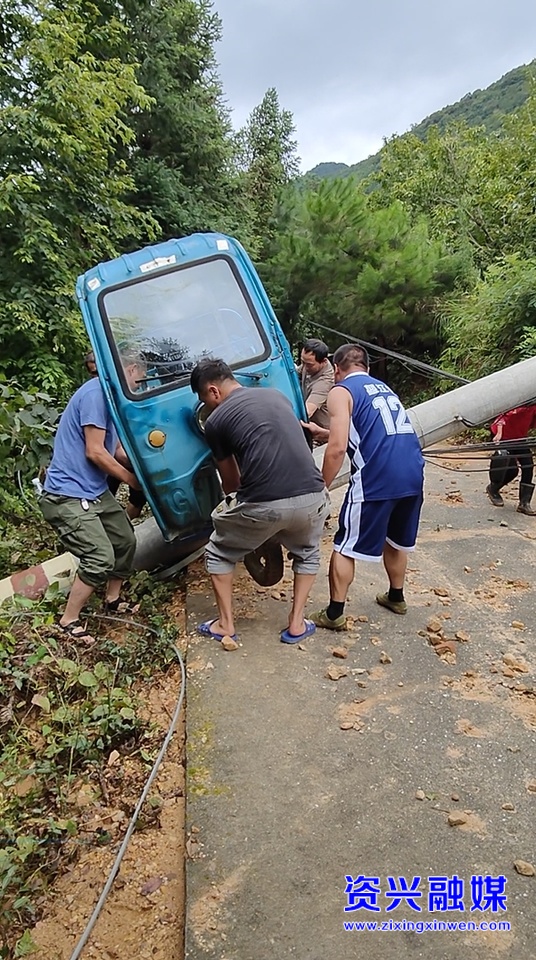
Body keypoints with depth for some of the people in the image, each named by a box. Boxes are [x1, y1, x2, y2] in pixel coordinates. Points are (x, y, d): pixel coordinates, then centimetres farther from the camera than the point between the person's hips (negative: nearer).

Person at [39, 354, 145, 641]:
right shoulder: (97, 392, -18)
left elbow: (115, 449, 18)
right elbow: (95, 452, -21)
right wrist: (130, 478, -9)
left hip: (95, 492, 10)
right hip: (67, 495, -10)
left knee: (125, 541, 17)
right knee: (101, 559, -12)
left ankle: (113, 600, 36)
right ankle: (68, 622, 7)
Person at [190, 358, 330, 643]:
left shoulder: (215, 421, 6)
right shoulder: (277, 395, 20)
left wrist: (235, 490, 42)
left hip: (262, 506, -4)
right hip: (312, 498, 4)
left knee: (218, 554, 25)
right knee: (307, 554, 36)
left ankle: (225, 625, 31)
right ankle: (296, 624, 33)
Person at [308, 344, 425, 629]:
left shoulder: (341, 391, 2)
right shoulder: (384, 388, 25)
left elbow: (338, 448, -10)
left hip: (376, 478, -7)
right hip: (413, 474, 7)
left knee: (345, 548, 8)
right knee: (396, 540, 27)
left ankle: (334, 614, 15)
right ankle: (396, 597, 44)